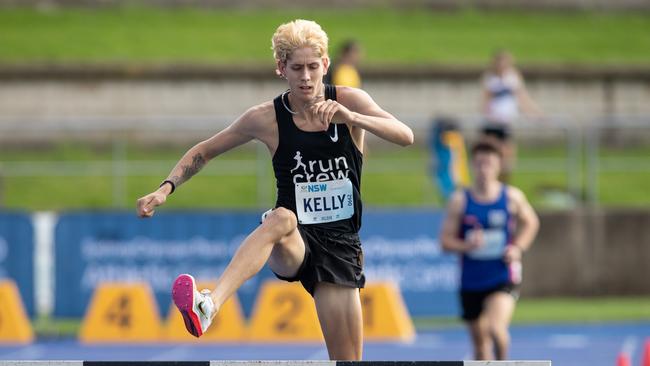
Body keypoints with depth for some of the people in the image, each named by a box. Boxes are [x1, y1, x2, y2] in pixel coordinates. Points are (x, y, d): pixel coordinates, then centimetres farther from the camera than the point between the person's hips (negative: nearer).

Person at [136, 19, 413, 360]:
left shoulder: (349, 101, -3)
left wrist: (351, 117, -32)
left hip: (340, 243, 2)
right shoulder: (267, 118, -4)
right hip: (294, 243, -2)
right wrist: (166, 188, -8)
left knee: (347, 358, -2)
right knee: (281, 217, -39)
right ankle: (207, 306, -60)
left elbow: (405, 136, -17)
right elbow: (203, 152, 8)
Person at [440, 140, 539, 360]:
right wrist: (466, 245, -22)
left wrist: (518, 247, -1)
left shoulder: (512, 197, -1)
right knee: (480, 340, 11)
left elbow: (530, 222, 17)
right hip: (471, 282, 2)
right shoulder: (460, 200, -3)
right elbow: (445, 240, -1)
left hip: (503, 278, -2)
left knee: (496, 327, -23)